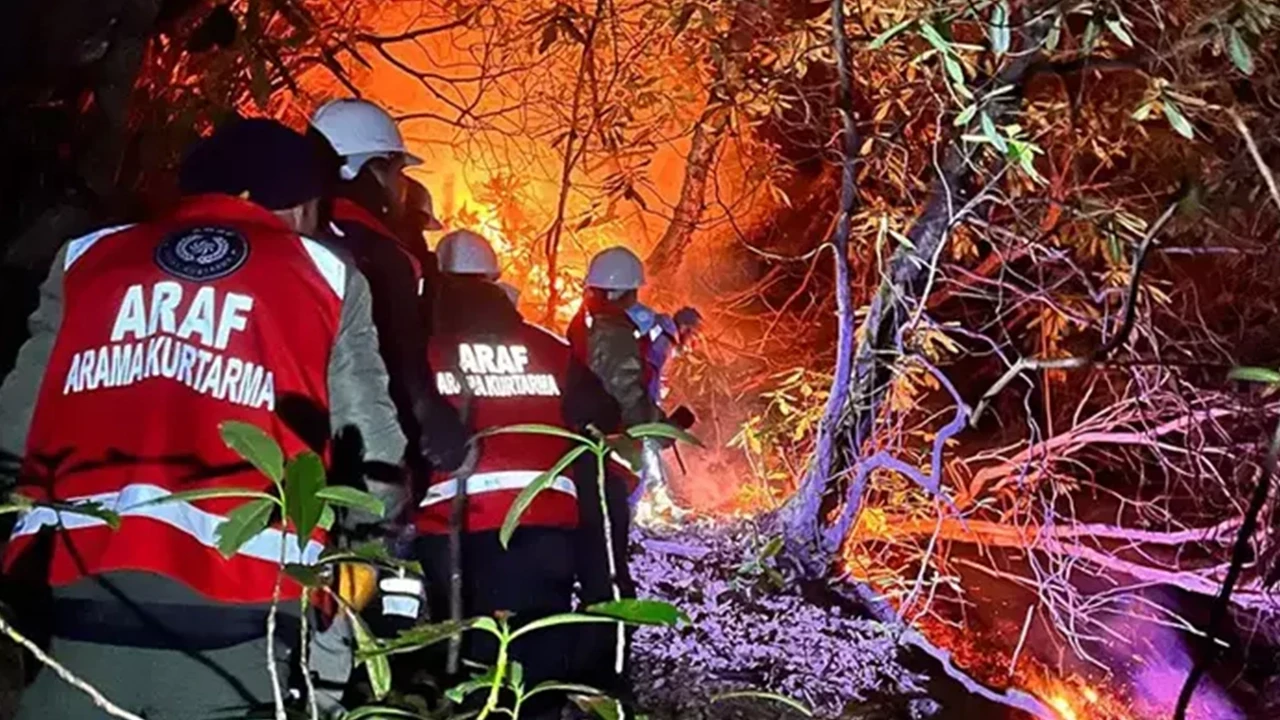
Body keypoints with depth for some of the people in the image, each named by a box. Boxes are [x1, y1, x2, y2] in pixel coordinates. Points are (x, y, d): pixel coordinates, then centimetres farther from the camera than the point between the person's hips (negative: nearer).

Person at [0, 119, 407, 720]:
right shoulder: (325, 277, 10)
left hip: (81, 589, 3)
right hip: (233, 614, -2)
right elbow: (375, 451, 9)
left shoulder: (86, 257, 16)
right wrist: (371, 536, 28)